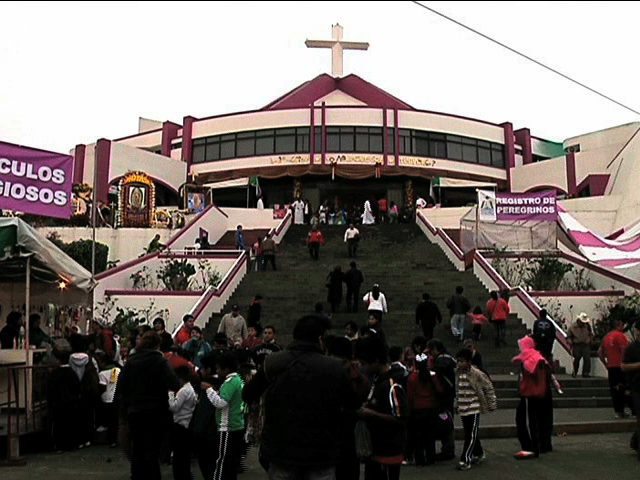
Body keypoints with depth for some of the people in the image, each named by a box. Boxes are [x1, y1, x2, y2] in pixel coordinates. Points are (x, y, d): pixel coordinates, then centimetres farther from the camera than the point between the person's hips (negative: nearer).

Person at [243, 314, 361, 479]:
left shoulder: (271, 363, -6)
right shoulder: (334, 368, -13)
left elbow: (247, 396, 6)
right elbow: (354, 404, 0)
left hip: (280, 450, 2)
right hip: (321, 453, -2)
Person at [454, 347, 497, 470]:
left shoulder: (477, 374, -12)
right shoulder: (458, 374, 5)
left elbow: (489, 388, -5)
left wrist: (492, 404, -2)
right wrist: (457, 405, 18)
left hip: (474, 409, -6)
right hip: (462, 409, 6)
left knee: (471, 435, -5)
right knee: (470, 434, 16)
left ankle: (465, 460, -6)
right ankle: (478, 454, 34)